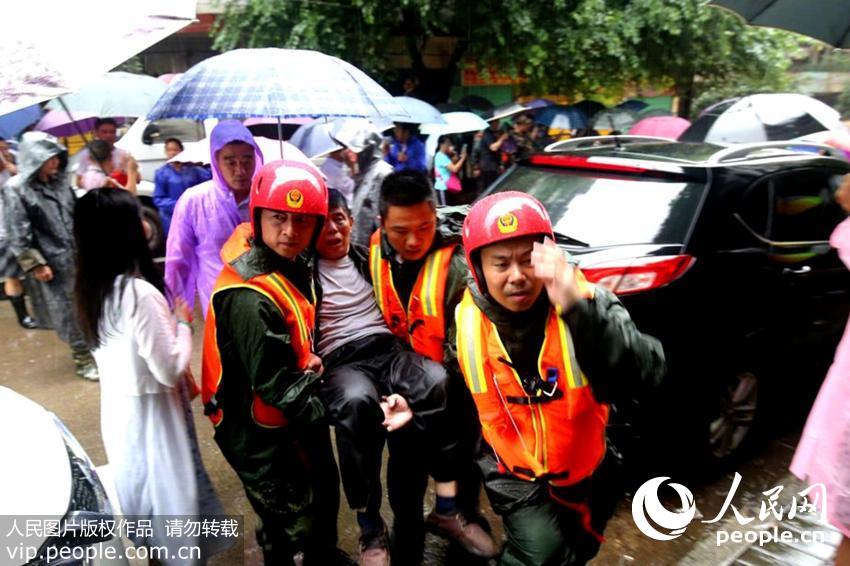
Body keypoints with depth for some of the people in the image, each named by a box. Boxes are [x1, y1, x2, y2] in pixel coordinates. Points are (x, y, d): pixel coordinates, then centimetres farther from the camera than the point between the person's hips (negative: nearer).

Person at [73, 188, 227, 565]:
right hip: (149, 410, -8)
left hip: (117, 405, 8)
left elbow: (128, 352, 7)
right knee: (171, 492, 9)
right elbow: (169, 370, -23)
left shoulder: (91, 288, -2)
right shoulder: (140, 293, -28)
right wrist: (183, 324, -9)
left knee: (137, 487, 25)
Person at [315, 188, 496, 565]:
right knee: (356, 401, -39)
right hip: (339, 362, -3)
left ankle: (448, 508, -18)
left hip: (387, 347, 4)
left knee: (438, 381, -30)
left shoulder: (369, 259, 20)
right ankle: (370, 531, -24)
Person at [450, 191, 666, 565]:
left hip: (584, 468, 1)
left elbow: (642, 378, -40)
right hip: (513, 472, 0)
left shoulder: (586, 303, -23)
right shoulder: (466, 320, -14)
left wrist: (581, 311, -52)